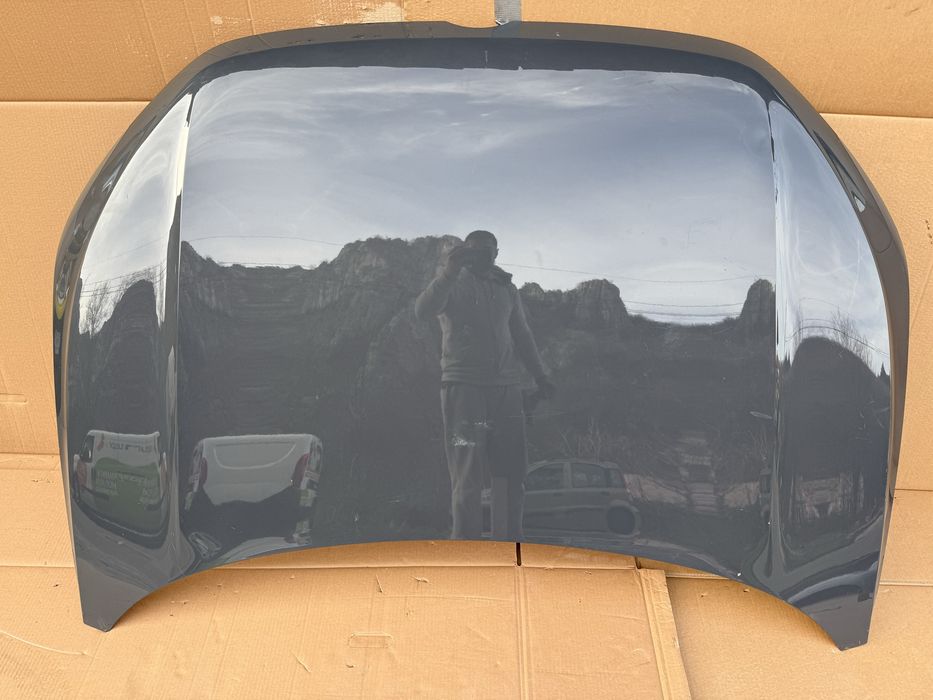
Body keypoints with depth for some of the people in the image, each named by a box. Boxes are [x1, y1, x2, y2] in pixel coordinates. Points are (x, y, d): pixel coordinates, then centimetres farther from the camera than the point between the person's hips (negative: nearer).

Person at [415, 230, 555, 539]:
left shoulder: (507, 289, 18)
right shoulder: (452, 284, 3)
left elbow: (522, 336, 24)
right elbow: (423, 310, -17)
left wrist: (540, 375, 16)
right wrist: (449, 272, -29)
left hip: (506, 387, 5)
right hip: (463, 386, -5)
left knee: (512, 472, 4)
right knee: (468, 475, -5)